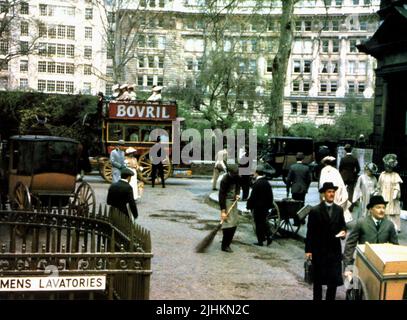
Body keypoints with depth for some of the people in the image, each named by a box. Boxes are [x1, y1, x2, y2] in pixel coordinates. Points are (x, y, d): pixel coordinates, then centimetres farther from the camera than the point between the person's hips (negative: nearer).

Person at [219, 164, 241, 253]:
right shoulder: (225, 180, -21)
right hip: (226, 201, -8)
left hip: (233, 201, 8)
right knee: (228, 224, -11)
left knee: (234, 223, 8)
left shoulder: (236, 177, 0)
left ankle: (228, 243, 17)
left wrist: (237, 194, -3)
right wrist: (223, 211, -23)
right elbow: (221, 195, -21)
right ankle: (225, 246, -4)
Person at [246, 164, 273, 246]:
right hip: (266, 207, 7)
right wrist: (269, 205, 19)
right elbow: (270, 196, 10)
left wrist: (249, 206, -8)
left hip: (257, 207, -7)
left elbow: (252, 197, -19)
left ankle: (260, 241, 7)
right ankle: (268, 236, 12)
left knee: (258, 223, 2)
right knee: (264, 221, 20)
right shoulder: (267, 183, 4)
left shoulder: (257, 183, -19)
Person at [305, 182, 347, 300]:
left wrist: (343, 231, -11)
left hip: (335, 249, 3)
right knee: (318, 279, 10)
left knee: (334, 278, 5)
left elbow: (342, 225, 14)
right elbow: (310, 232, -7)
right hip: (319, 250, -3)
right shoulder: (315, 211, -8)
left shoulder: (339, 210, 4)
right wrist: (308, 250, -9)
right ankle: (317, 298, 23)